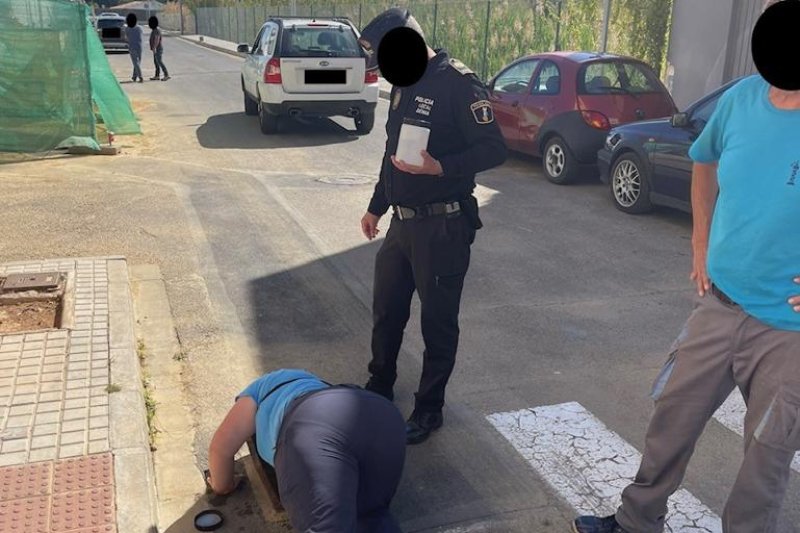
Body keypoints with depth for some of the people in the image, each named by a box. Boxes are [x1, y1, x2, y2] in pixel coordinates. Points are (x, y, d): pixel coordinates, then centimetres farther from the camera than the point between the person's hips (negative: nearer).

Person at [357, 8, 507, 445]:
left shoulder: (457, 82, -14)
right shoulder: (403, 86, 12)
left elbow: (494, 149, -17)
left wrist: (440, 168, -30)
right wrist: (376, 207, 24)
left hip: (442, 227, -8)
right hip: (403, 222, 8)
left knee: (437, 321, 5)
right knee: (386, 312, 17)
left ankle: (429, 409, 21)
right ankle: (379, 388, 37)